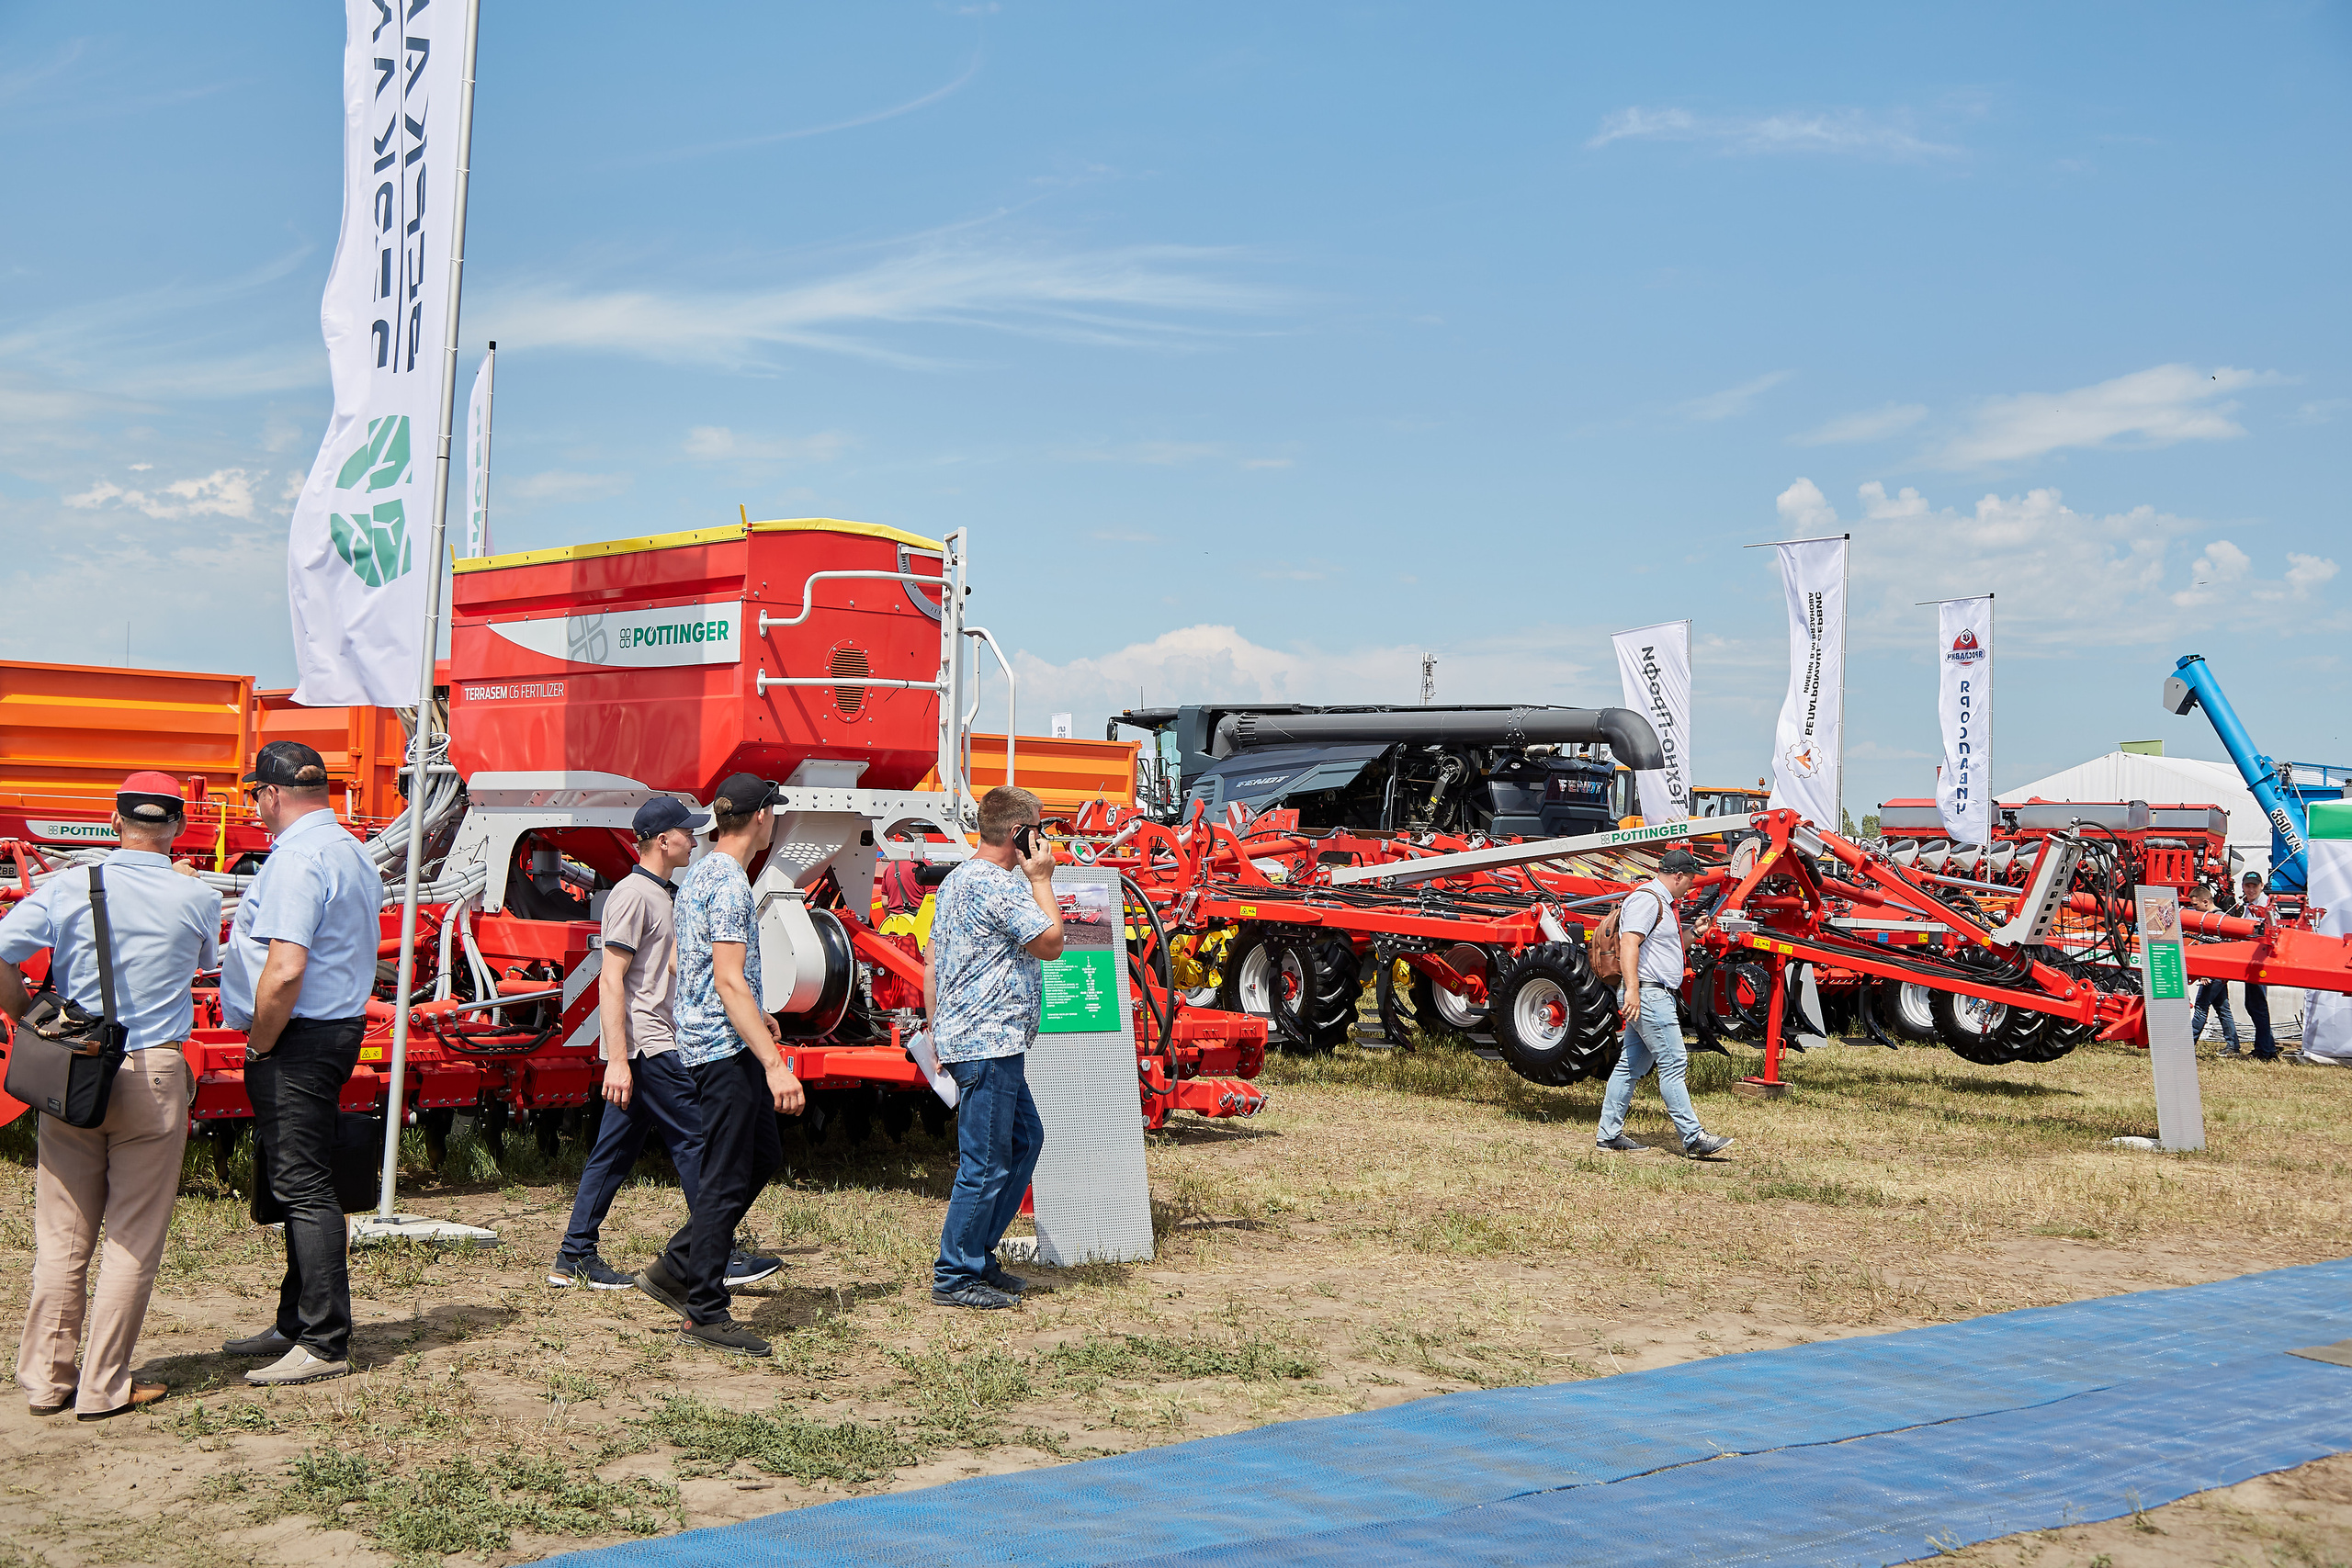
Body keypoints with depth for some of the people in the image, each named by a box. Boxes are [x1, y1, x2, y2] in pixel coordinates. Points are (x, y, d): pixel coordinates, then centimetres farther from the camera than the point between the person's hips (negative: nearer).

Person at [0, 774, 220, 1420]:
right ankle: (104, 1387, 7)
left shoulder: (66, 887, -1)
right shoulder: (197, 899, -2)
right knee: (134, 1239, 4)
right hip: (154, 1075, -2)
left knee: (62, 1236, 11)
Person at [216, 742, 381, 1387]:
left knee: (302, 1189, -7)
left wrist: (260, 1044, -13)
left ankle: (323, 1345, -3)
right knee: (296, 1184, 17)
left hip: (295, 1040, -10)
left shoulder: (296, 859, -18)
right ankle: (297, 1325, 26)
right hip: (340, 1027, 10)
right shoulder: (353, 853, 15)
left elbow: (284, 972, -26)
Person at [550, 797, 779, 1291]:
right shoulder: (633, 895, -13)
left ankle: (573, 1258, 15)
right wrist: (618, 1060, -23)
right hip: (645, 1046, -10)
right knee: (696, 1140, -6)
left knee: (616, 1148, 11)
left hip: (652, 1043, 10)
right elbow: (611, 979, -18)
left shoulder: (660, 894, 19)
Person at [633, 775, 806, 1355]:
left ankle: (676, 1267, 22)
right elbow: (730, 983, -25)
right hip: (723, 1046, -11)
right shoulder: (730, 883, -18)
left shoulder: (702, 873, 14)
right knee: (726, 1179, -4)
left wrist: (757, 1016, 40)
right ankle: (707, 1312, 3)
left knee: (763, 1155, 17)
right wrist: (774, 1064, -29)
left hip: (718, 1041, 11)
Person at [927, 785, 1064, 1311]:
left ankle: (978, 1256, 22)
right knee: (985, 1164, -5)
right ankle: (954, 1278, 2)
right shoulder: (1001, 885, -16)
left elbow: (930, 963, 20)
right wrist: (1041, 880, -2)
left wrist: (937, 1035, 23)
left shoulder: (955, 881, 17)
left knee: (1025, 1140, 17)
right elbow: (1050, 943, -10)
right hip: (989, 1043, -11)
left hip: (961, 1039, 11)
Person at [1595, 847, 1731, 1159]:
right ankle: (1693, 1138, -10)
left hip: (1656, 996, 11)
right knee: (1673, 1064, -10)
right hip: (1648, 994, -11)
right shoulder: (1647, 899, -12)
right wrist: (1632, 989, -30)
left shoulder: (1662, 902, 21)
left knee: (1631, 1065, 10)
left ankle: (1608, 1133, 13)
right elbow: (1629, 943, -22)